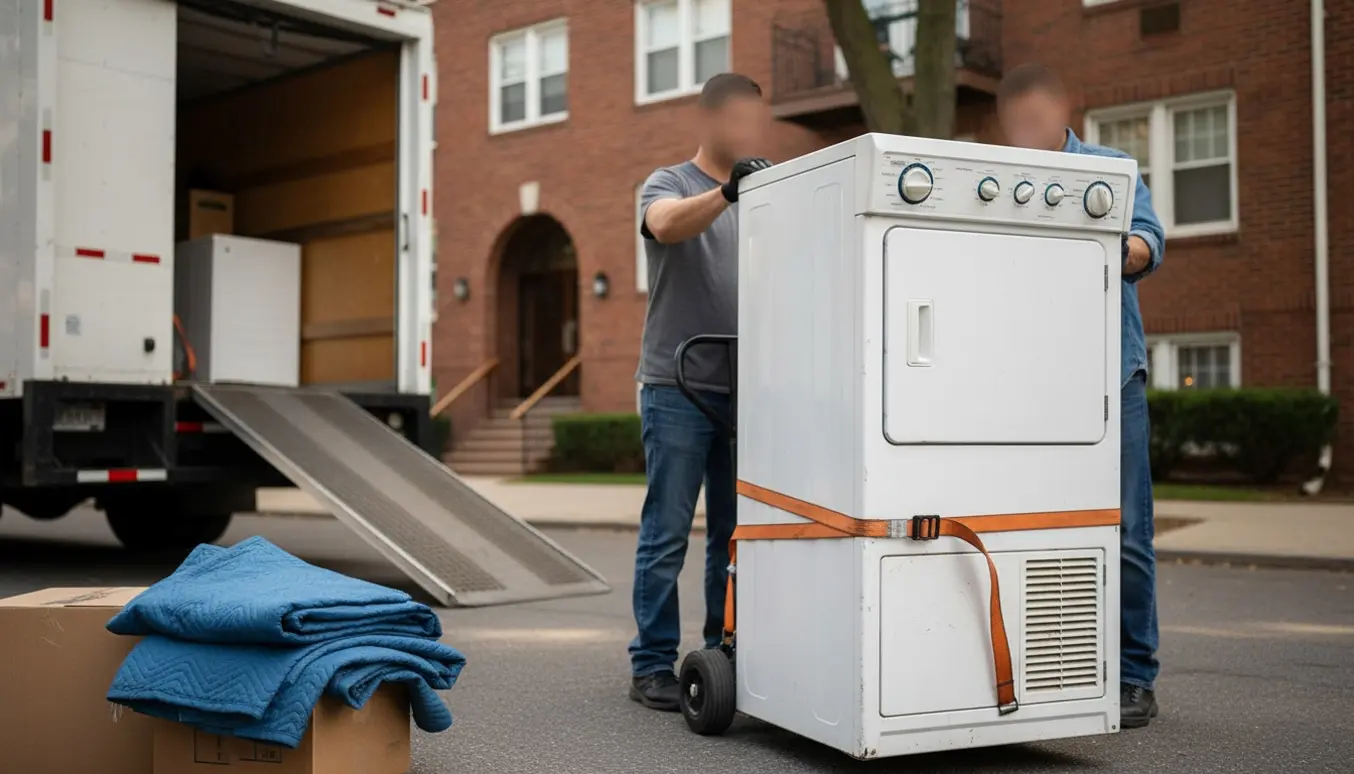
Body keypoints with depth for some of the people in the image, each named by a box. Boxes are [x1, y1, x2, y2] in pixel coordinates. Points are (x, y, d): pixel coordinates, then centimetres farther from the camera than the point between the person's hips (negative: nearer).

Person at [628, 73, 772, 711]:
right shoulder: (669, 183, 1)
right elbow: (667, 225, -23)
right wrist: (727, 190, -37)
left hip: (742, 390, 5)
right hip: (678, 388, -5)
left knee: (734, 533, 10)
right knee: (667, 535, -2)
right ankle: (652, 664, 6)